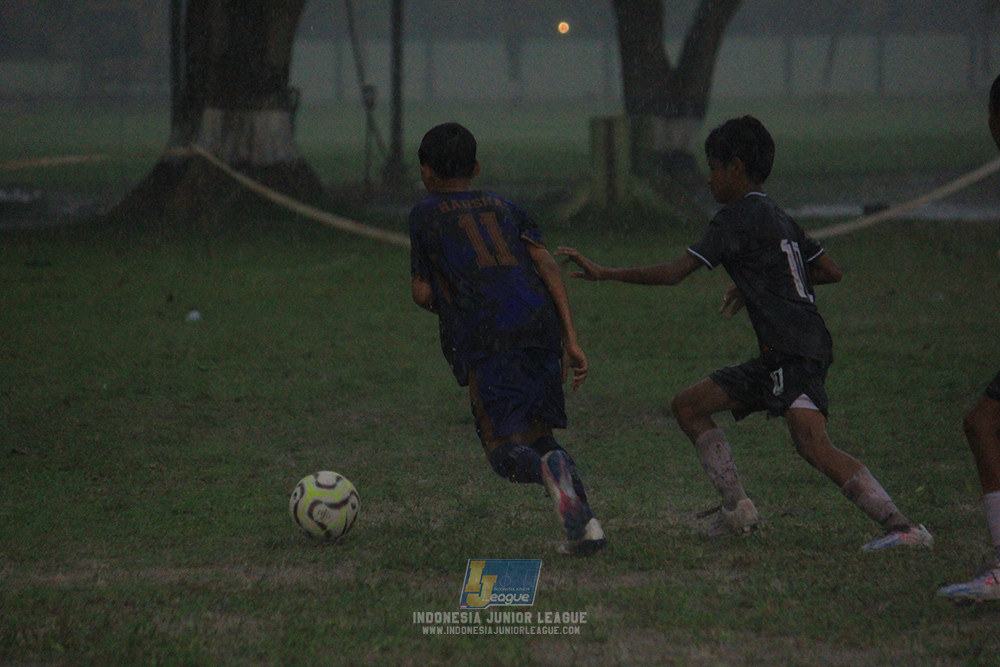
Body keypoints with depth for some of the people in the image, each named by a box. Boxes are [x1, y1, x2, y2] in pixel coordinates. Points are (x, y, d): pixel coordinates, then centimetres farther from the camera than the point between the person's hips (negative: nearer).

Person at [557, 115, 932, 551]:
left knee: (813, 445, -26)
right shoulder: (777, 217, 19)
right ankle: (736, 509, 8)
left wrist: (603, 273, -8)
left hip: (796, 354, -10)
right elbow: (831, 271, 27)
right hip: (777, 359, 10)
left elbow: (674, 273, -14)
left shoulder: (739, 217, -9)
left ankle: (903, 527, -28)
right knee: (689, 406, 13)